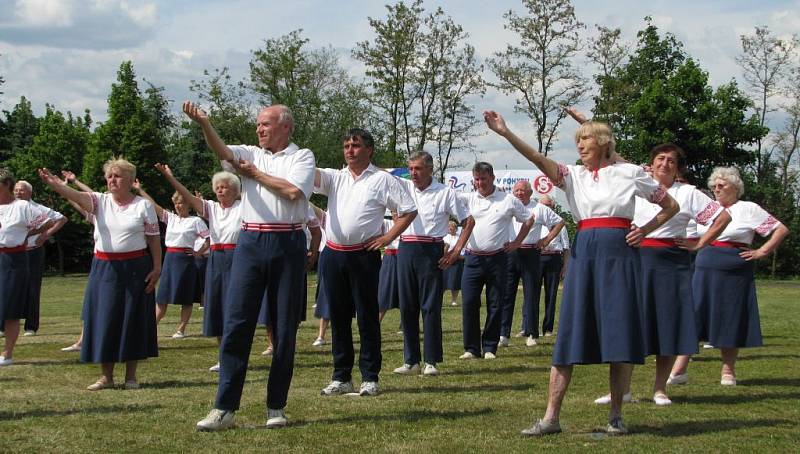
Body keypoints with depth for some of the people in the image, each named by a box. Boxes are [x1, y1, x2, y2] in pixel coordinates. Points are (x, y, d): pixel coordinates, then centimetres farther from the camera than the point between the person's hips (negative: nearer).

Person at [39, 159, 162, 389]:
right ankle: (106, 376, 12)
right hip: (104, 268, 2)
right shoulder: (100, 201, 3)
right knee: (104, 318, 2)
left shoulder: (143, 205, -1)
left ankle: (131, 375, 14)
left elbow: (154, 239, -1)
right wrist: (56, 185, -36)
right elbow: (78, 196, -17)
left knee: (132, 319, 2)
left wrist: (157, 268, -9)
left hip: (135, 269, -2)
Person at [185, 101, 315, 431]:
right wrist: (204, 124, -24)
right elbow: (222, 151, -6)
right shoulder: (250, 154, 15)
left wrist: (255, 173, -1)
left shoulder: (302, 156, 6)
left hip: (287, 245, -2)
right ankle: (224, 408, -2)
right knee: (236, 324, -4)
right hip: (250, 242, 2)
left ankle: (276, 407, 13)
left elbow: (293, 191, -12)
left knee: (285, 328, 4)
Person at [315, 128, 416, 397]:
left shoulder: (382, 180, 1)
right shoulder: (335, 178, 13)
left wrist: (387, 237, -6)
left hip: (363, 255, -4)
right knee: (338, 317, 8)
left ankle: (369, 378, 6)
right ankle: (341, 377, 15)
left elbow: (409, 210, 1)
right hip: (333, 254, 4)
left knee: (367, 317, 0)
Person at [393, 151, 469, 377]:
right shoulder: (404, 186, 11)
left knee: (431, 307, -2)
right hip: (405, 250, 4)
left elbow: (468, 221, 2)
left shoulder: (445, 192, 1)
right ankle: (411, 361, 12)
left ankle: (431, 361, 3)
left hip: (430, 251, -4)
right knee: (407, 307, 5)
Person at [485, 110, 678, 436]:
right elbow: (538, 159, -6)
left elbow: (671, 206, 14)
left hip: (619, 252, -2)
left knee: (619, 334, -2)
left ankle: (616, 415, 9)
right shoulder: (574, 176, 11)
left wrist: (645, 231, 1)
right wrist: (505, 133, -20)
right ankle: (551, 417, -1)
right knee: (569, 335, -1)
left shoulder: (629, 173, 6)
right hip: (584, 252, 3)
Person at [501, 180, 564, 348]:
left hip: (530, 254, -1)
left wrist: (547, 240, 3)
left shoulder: (539, 209, 7)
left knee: (531, 294, 1)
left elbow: (559, 222, 13)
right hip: (509, 254, 1)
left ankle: (532, 334, 8)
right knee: (506, 294, -1)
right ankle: (503, 334, 0)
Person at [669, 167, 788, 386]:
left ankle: (728, 371, 10)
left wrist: (762, 252, -6)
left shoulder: (748, 209, 2)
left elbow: (781, 229, -1)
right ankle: (679, 369, -6)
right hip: (705, 271, 4)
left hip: (734, 272, -4)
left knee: (730, 321, 0)